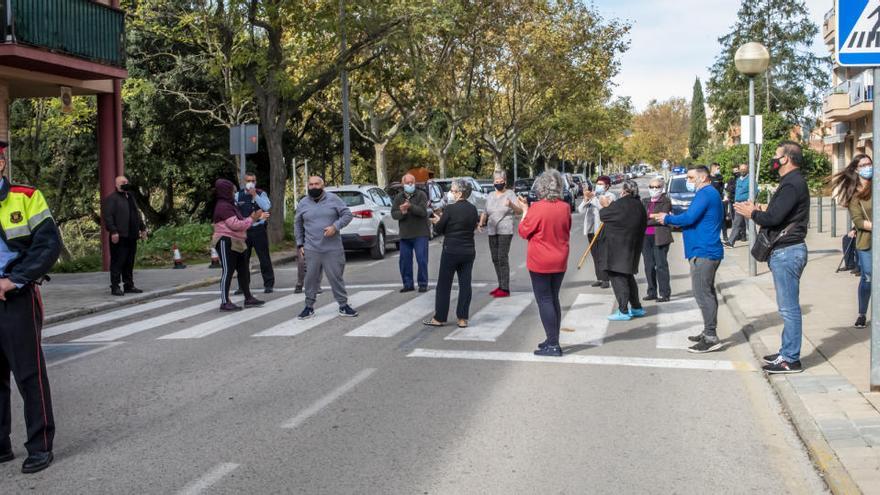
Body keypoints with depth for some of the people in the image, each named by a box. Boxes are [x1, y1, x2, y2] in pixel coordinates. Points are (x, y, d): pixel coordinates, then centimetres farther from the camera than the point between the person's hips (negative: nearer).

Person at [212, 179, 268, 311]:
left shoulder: (229, 205, 19)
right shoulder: (223, 206, -15)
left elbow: (239, 223, 19)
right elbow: (236, 225, -23)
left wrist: (257, 217, 13)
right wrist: (252, 219, -13)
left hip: (236, 244, 11)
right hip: (226, 243, -11)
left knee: (244, 270, 12)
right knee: (228, 271, -8)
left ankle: (248, 298, 19)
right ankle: (225, 302, -5)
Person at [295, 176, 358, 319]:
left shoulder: (333, 199, 0)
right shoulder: (303, 204, 7)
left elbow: (347, 214, -1)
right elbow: (298, 225, 15)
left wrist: (335, 226, -15)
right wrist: (300, 244, 10)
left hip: (333, 249, -1)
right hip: (311, 250, 2)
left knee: (336, 278, 2)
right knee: (311, 279, 4)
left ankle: (343, 305, 13)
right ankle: (309, 307, 17)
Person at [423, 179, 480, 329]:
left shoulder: (450, 209, -15)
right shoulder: (473, 209, 2)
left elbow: (438, 229, -8)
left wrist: (437, 221, 14)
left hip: (451, 251, -5)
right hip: (469, 251, 5)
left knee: (444, 285, 6)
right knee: (465, 284, 8)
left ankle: (439, 318, 12)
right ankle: (463, 319, 8)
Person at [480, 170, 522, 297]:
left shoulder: (510, 194, -5)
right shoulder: (490, 196, 12)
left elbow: (519, 211, -14)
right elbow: (486, 213, 19)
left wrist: (511, 205, -34)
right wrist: (481, 222, 0)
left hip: (505, 231, -6)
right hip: (492, 231, 6)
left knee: (503, 258, -12)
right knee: (495, 259, 10)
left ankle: (505, 289, -11)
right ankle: (500, 285, 20)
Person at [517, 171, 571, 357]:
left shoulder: (537, 208, -18)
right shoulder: (565, 207, -2)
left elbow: (524, 231, -8)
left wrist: (525, 210, 2)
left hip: (540, 262, -6)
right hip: (560, 262, 6)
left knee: (544, 301, 0)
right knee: (553, 299, 17)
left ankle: (553, 345, -1)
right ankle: (553, 341, 24)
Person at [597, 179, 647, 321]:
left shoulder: (620, 204, -18)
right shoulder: (639, 206, 6)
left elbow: (603, 216, -9)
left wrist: (606, 206, 14)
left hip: (617, 247, -8)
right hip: (633, 246, 8)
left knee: (617, 277, -3)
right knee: (628, 276, 20)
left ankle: (623, 311, -3)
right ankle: (636, 307, 26)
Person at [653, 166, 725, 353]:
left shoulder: (705, 194, -14)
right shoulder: (712, 194, 20)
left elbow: (689, 218, -22)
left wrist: (668, 219, -7)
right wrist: (671, 219, 12)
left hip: (703, 253, -11)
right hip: (709, 251, 11)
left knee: (702, 294, -10)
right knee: (707, 293, 15)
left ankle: (711, 338, -10)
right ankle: (709, 333, 23)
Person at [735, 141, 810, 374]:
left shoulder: (792, 184, -16)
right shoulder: (792, 182, 18)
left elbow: (774, 217, -23)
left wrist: (752, 213, -6)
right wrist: (757, 211, 7)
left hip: (787, 252, -11)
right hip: (786, 250, 11)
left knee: (789, 308, -6)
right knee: (788, 307, 16)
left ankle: (791, 359, -1)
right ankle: (787, 352, 25)